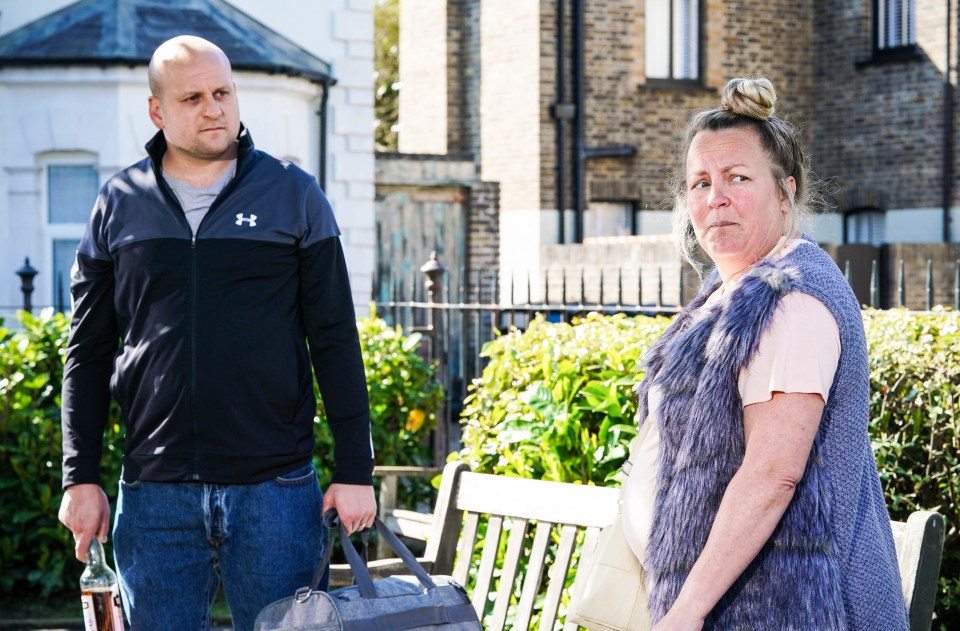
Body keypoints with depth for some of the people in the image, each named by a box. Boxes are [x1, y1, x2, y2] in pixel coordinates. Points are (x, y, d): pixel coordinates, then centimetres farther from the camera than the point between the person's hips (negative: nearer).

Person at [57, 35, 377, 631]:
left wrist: (355, 470, -2)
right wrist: (81, 478, 4)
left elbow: (336, 340, 3)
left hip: (275, 490, -1)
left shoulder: (293, 193, 4)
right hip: (154, 495, 2)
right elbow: (88, 352, 10)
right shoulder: (120, 204, 8)